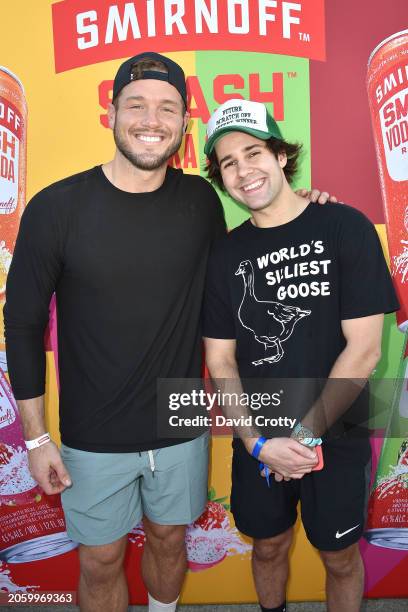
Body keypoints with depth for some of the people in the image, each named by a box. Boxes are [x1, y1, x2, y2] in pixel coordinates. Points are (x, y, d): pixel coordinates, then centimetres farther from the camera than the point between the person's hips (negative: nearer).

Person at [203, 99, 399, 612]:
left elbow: (364, 349, -14)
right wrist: (259, 443, -12)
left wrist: (305, 435, -15)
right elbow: (220, 360, -1)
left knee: (340, 557, 18)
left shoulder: (345, 228, -11)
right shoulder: (226, 253, -1)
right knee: (268, 546, 22)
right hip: (257, 444, 3)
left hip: (336, 438, -2)